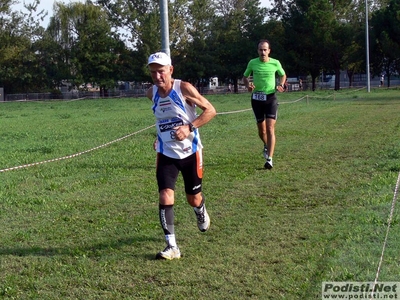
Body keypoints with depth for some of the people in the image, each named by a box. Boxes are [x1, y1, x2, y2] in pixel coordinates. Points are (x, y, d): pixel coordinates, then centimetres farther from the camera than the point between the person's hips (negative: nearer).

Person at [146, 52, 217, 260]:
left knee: (193, 199, 13)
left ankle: (201, 213, 51)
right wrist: (161, 137, 9)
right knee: (165, 197, -15)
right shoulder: (151, 93, -1)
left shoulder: (184, 89, -15)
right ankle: (172, 247, -11)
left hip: (190, 152, -2)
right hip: (166, 154, 3)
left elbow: (210, 110, -12)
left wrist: (189, 127, -23)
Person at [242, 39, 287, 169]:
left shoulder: (275, 63, -4)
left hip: (270, 98, -2)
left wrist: (281, 85, -5)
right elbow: (245, 76, 13)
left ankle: (269, 159, -14)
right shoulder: (252, 63, -3)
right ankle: (266, 145, 44)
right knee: (261, 130, 11)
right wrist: (247, 85, -8)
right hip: (256, 98, 2)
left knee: (270, 129, -13)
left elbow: (283, 75, 15)